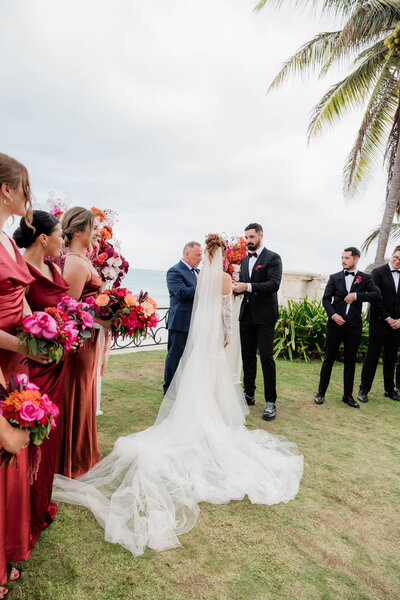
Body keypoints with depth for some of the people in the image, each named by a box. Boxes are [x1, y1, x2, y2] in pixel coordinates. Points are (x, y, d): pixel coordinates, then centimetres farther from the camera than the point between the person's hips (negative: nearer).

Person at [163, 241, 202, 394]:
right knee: (175, 355, 2)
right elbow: (182, 292, -23)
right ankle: (169, 389, 15)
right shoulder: (174, 271, -11)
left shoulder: (196, 271, 16)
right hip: (180, 322, -8)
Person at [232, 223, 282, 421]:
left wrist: (247, 286, -25)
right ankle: (249, 394, 24)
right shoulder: (244, 260, 15)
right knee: (247, 356, 12)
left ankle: (270, 401, 4)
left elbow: (274, 284, -17)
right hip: (246, 314, 6)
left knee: (266, 356, -5)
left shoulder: (273, 258, -5)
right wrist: (235, 286, -5)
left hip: (265, 316, -6)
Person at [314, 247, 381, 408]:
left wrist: (356, 296, -18)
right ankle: (321, 393, 15)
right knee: (329, 359, 5)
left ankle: (348, 395, 21)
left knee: (350, 361, 9)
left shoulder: (365, 278, 5)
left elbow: (377, 295, -8)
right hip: (335, 323, 0)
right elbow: (326, 299, 1)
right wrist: (333, 315, -14)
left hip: (354, 326, 0)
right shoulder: (335, 278, 6)